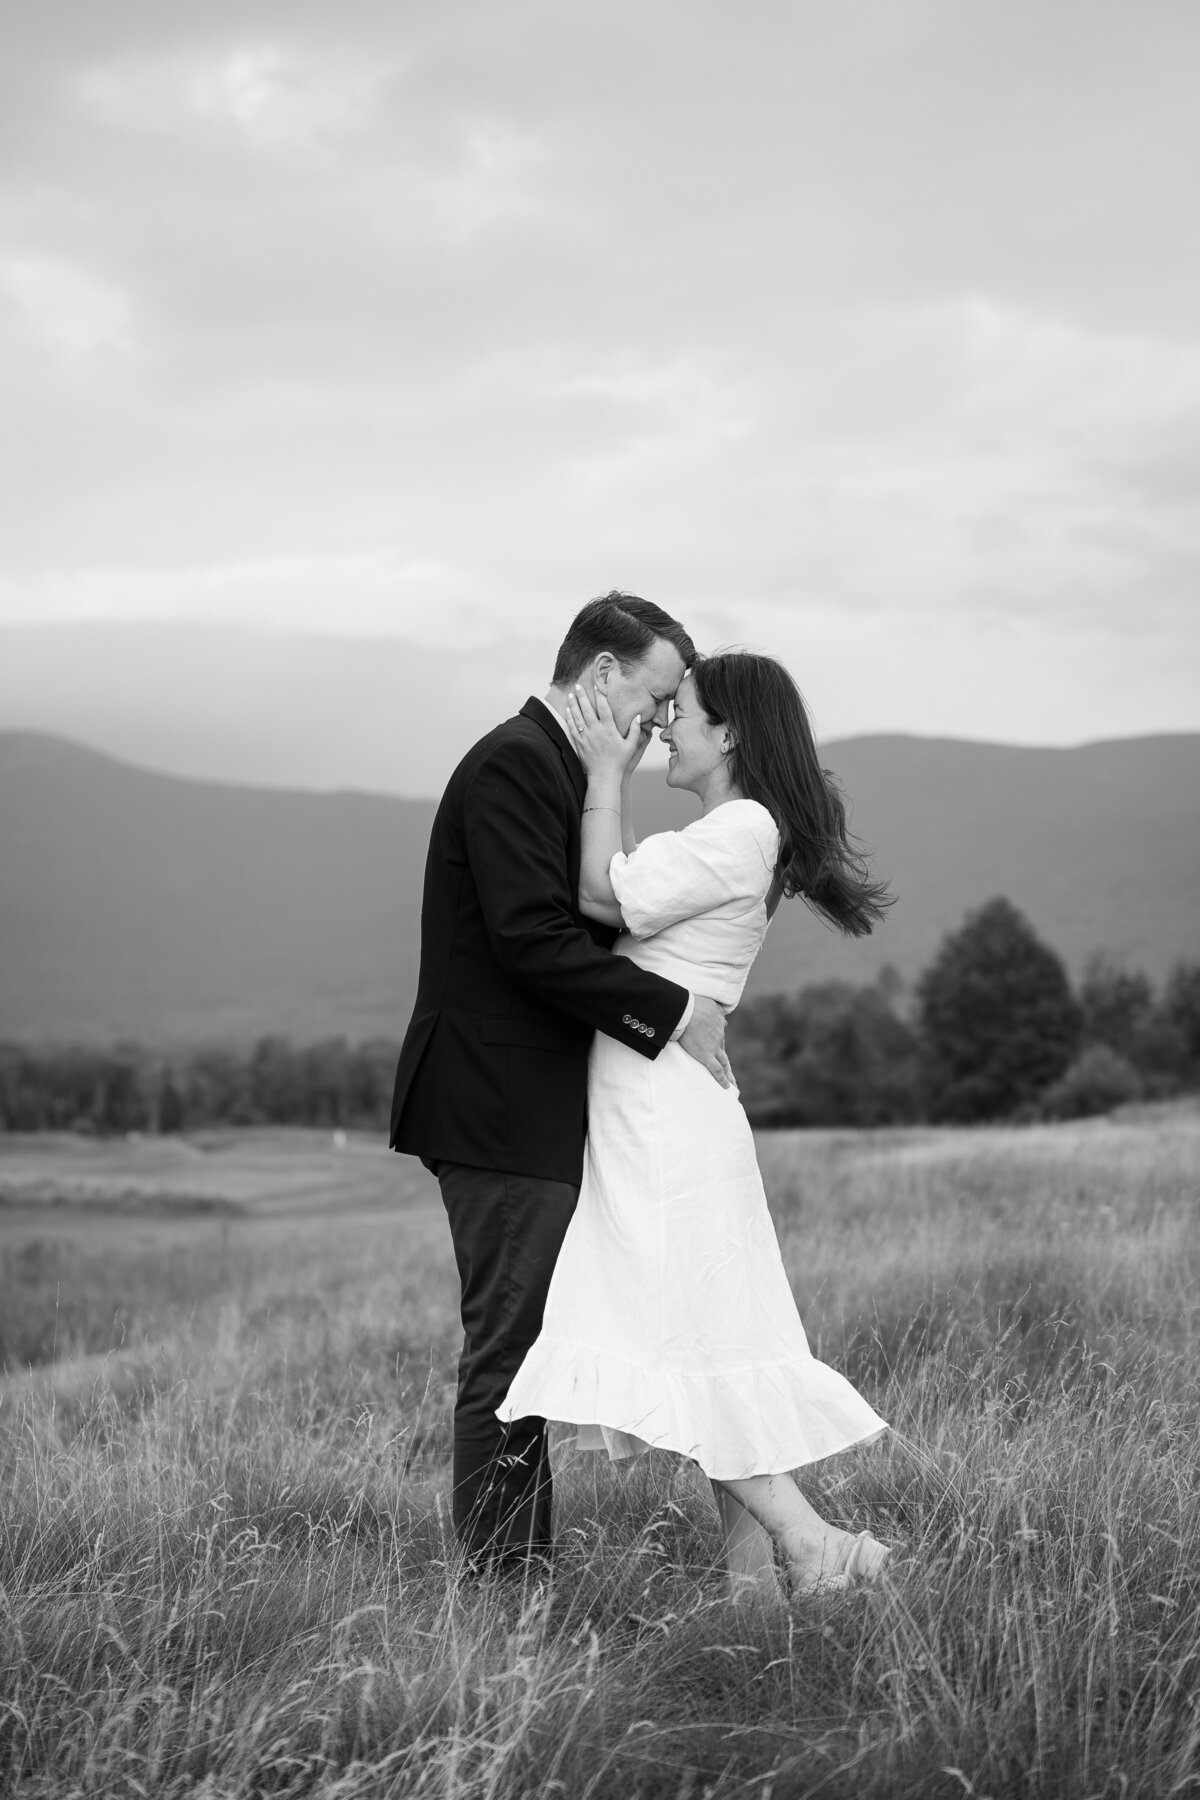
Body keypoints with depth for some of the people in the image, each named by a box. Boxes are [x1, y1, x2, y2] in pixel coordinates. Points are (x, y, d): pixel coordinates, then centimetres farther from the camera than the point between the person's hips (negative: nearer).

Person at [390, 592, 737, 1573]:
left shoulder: (555, 769, 19)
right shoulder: (513, 764, -13)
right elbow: (534, 939, -21)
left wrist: (689, 1006, 9)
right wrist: (673, 1010, -15)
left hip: (534, 1114, 10)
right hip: (503, 1114, -10)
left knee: (524, 1346, 12)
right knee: (509, 1350, -6)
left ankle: (521, 1571, 17)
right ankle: (498, 1577, -1)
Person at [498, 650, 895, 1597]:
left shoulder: (742, 830, -13)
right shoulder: (739, 834, 18)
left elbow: (603, 897, -13)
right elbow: (630, 894, 18)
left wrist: (606, 779, -4)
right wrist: (616, 782, 17)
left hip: (666, 1115, -10)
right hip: (651, 1110, 10)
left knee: (686, 1340, -11)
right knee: (707, 1345, 9)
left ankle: (810, 1542, -8)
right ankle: (754, 1570, 12)